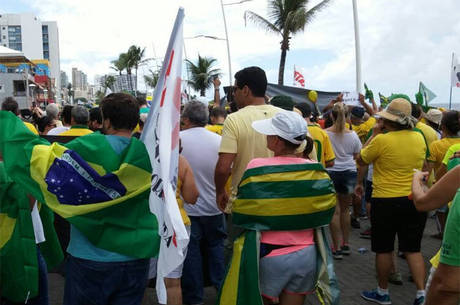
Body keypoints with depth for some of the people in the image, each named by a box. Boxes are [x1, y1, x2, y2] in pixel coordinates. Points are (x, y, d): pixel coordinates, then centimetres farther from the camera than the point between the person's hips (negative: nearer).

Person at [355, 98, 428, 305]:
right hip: (415, 200, 5)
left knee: (383, 249, 10)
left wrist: (374, 134, 2)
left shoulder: (381, 140, -16)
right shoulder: (419, 138, 0)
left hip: (386, 201, -5)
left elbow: (361, 160, -2)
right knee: (413, 249, 14)